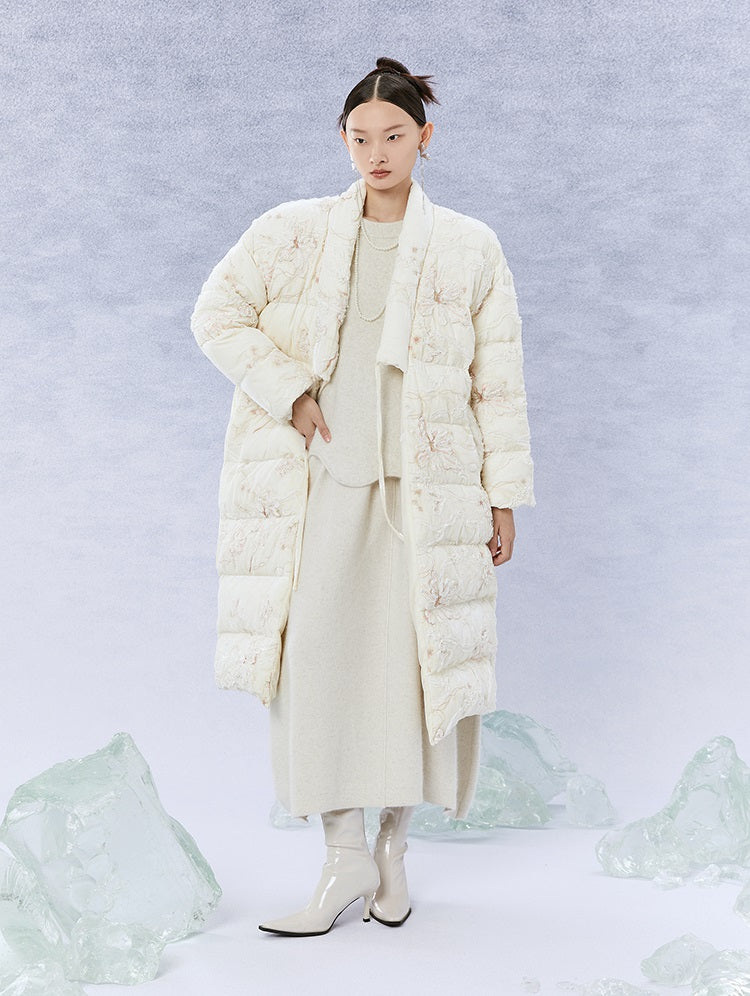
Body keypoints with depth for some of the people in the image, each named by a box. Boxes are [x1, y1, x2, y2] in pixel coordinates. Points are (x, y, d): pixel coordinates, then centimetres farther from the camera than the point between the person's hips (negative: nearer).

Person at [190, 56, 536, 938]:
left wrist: (504, 493, 2)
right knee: (311, 650, -7)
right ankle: (344, 851, 4)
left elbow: (498, 380, 6)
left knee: (416, 656, 0)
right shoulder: (292, 231, 6)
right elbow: (217, 314, 6)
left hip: (421, 486, 0)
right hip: (316, 480, 0)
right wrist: (290, 392, -5)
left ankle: (394, 842, 18)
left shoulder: (469, 249, 7)